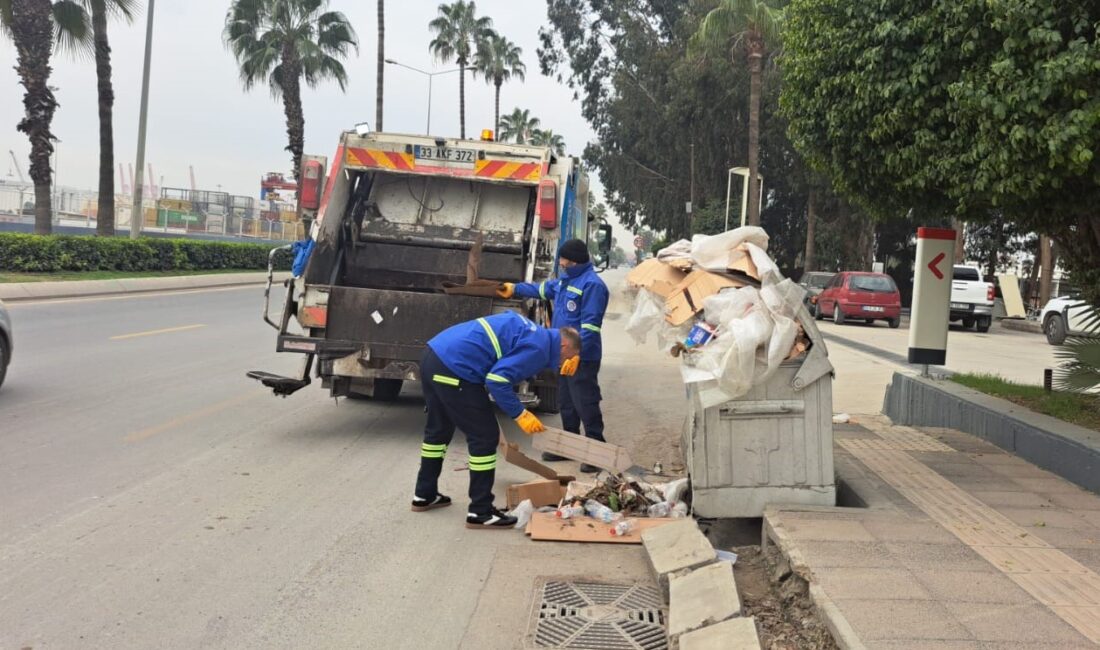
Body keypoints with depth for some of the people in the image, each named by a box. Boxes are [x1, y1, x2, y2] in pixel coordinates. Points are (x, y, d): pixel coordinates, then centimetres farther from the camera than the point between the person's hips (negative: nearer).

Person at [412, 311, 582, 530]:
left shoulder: (532, 331, 18)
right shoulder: (538, 348, -10)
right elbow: (497, 380, -18)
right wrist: (520, 414, -10)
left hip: (433, 355, 10)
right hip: (453, 369, -10)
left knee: (438, 429, 25)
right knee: (485, 436, 0)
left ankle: (424, 495, 39)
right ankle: (480, 512, 6)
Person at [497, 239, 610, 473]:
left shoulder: (592, 284, -18)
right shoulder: (566, 280, 13)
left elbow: (590, 326, -24)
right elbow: (543, 289, 32)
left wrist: (577, 353, -29)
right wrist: (515, 289, 41)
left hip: (582, 357, -10)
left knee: (585, 404, -6)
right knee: (566, 403, 16)